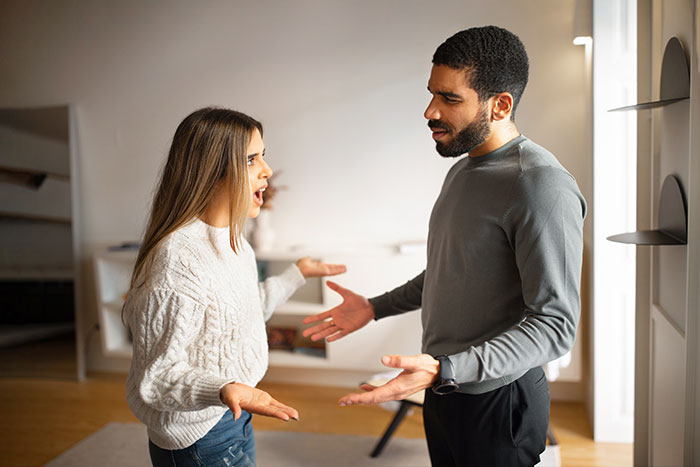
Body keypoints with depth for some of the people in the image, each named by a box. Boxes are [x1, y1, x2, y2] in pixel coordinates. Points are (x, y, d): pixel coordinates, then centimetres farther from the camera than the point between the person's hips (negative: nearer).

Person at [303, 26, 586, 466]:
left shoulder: (541, 184, -22)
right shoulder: (463, 170, 8)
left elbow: (555, 324, -25)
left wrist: (444, 371, -35)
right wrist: (375, 307, 15)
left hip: (496, 401, -8)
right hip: (444, 388, 8)